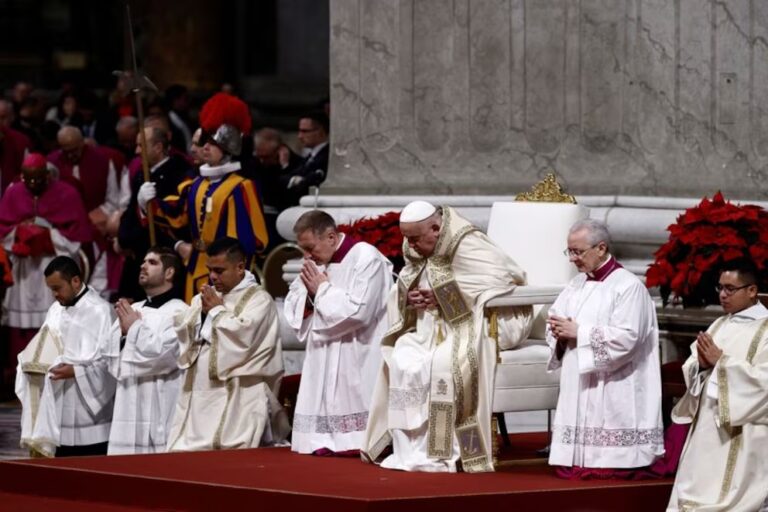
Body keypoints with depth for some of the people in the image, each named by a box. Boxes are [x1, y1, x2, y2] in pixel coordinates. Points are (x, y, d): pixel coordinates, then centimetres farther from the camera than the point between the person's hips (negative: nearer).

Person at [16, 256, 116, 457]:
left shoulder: (100, 311, -10)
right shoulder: (56, 310, 14)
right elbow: (44, 350, 21)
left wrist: (75, 371, -22)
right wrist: (34, 365, -1)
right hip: (60, 413, 7)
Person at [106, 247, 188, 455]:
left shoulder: (178, 312, -4)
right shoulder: (133, 310, 17)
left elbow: (161, 356, -16)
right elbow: (114, 363, 15)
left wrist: (134, 328, -4)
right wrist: (123, 332, -2)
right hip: (129, 411, 7)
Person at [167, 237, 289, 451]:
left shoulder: (258, 299, -4)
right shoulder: (207, 296, 19)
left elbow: (242, 335, -19)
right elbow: (180, 329, 14)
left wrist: (216, 310, -6)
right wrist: (202, 310, -2)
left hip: (236, 399, -7)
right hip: (199, 394, 7)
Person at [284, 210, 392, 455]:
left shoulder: (366, 258, -13)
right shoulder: (316, 263, 11)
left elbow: (358, 311, -23)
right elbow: (292, 310, 14)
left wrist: (323, 289, -12)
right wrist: (309, 290, -6)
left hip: (357, 360, -8)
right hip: (324, 360, 8)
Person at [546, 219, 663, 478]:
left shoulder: (628, 286, -10)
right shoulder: (576, 285, 15)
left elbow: (626, 337, -20)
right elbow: (554, 321, 18)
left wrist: (578, 333, -16)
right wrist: (560, 333, -7)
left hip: (611, 394, -8)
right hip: (578, 388, 8)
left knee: (606, 470, -11)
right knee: (569, 471, 3)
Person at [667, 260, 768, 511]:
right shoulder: (720, 325, 14)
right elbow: (690, 370, 15)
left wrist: (721, 361, -15)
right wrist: (701, 364, -8)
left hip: (741, 434, -7)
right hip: (707, 425, 7)